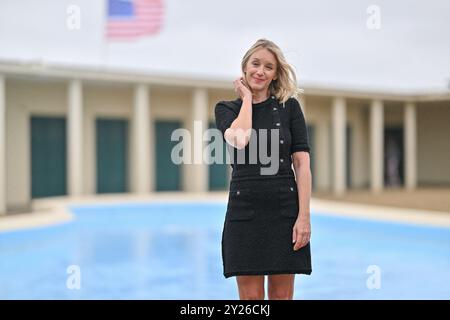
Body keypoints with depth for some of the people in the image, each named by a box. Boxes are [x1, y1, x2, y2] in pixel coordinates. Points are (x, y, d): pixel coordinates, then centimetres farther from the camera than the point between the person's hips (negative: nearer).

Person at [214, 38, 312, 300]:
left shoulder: (290, 107, 5)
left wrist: (304, 216, -10)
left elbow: (302, 164, -2)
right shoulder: (226, 109, 6)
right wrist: (247, 97, -4)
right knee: (250, 298, 3)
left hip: (285, 211, 0)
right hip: (244, 212, 0)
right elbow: (239, 139, -17)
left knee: (282, 296, 5)